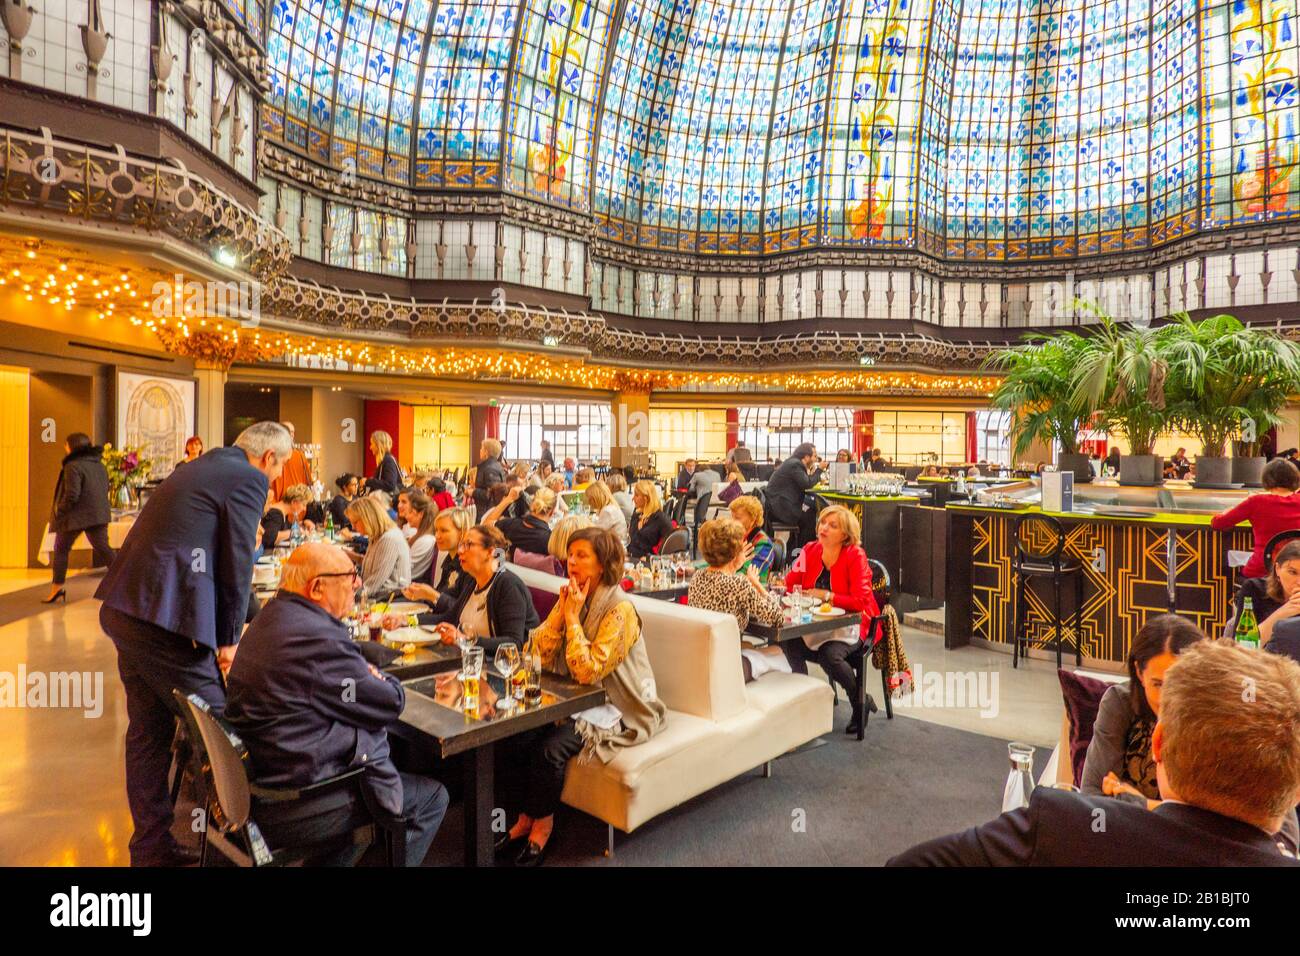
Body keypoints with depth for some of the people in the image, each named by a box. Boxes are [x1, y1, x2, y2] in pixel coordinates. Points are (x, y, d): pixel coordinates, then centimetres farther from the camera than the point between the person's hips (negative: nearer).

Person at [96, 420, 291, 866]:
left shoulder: (196, 469, 20)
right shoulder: (249, 478, -8)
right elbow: (237, 565, -10)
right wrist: (229, 639, 2)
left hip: (125, 608, 10)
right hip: (163, 619, -10)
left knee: (149, 730, 18)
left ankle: (152, 848, 32)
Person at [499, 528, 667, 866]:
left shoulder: (620, 610, -21)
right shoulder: (571, 598, 1)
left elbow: (588, 671, -27)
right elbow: (537, 655, -4)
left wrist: (572, 617, -22)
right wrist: (561, 611, -15)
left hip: (616, 710, -6)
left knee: (550, 748, -24)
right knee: (517, 735, -14)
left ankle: (541, 825, 3)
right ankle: (527, 818, 8)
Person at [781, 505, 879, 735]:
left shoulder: (855, 556, -13)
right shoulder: (810, 550, 2)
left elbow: (861, 601, -19)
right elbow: (790, 583, 2)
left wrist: (826, 596, -21)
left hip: (849, 624, -4)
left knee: (829, 654, -32)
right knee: (787, 641, -24)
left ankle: (861, 701, 0)